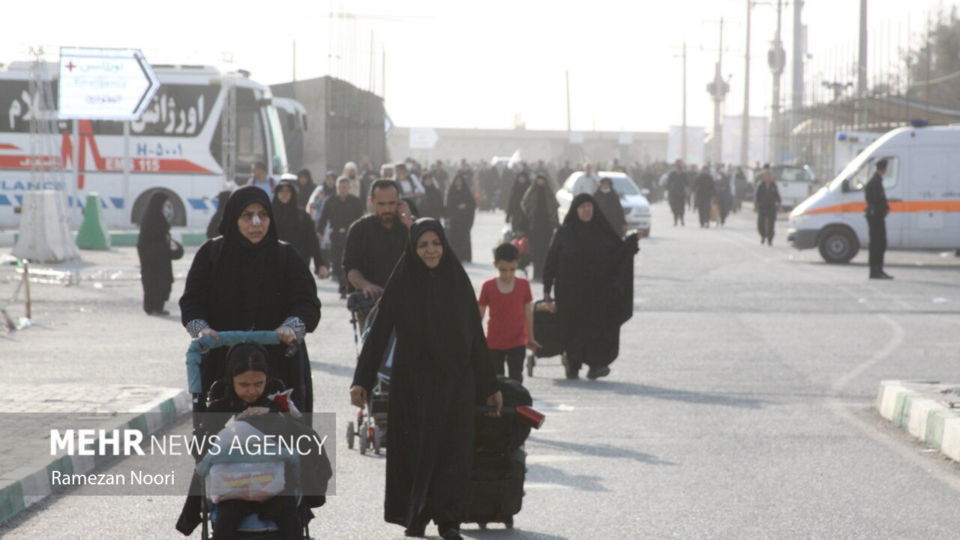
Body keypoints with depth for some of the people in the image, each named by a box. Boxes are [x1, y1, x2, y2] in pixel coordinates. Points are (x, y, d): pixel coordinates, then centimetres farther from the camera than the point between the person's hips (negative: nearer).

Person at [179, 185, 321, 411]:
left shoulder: (286, 256, 5)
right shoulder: (211, 254, 6)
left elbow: (308, 303, -3)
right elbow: (191, 301, 4)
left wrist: (291, 326, -25)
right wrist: (201, 328, -18)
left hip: (278, 365, 0)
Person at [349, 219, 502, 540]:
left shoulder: (459, 282, 5)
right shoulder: (401, 284, -2)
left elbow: (476, 335, 8)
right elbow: (378, 333, -4)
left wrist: (489, 385, 10)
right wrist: (361, 380, -11)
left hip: (456, 380, 2)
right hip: (414, 381, -2)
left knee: (454, 451, -4)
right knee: (416, 450, 2)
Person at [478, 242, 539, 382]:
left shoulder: (523, 285, -2)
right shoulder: (488, 286, -4)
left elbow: (528, 312, 6)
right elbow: (480, 314, 3)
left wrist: (530, 338, 11)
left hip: (517, 342, 0)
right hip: (494, 343, 0)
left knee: (516, 379, -2)